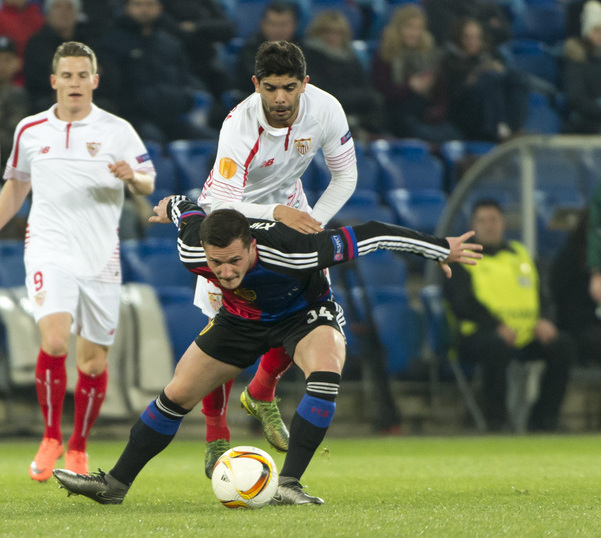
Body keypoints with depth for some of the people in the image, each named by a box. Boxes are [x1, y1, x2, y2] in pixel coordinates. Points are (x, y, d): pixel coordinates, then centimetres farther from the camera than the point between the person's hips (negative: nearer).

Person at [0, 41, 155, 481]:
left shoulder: (116, 130, 2)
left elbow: (148, 184, -3)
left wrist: (133, 177, -25)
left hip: (100, 258, 0)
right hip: (49, 252, 0)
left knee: (93, 360, 4)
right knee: (55, 341, -22)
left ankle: (78, 448, 24)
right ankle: (51, 439, -5)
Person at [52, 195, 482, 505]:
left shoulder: (292, 250, -43)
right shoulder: (191, 248, -31)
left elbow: (370, 235, -33)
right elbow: (186, 210, -5)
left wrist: (441, 249, -24)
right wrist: (170, 207, 20)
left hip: (305, 313, -3)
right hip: (241, 319, 3)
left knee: (326, 374, -34)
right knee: (177, 395, 1)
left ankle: (288, 483, -33)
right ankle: (116, 483, 15)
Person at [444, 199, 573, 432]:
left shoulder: (521, 254, 23)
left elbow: (541, 296, 18)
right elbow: (462, 303, -7)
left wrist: (544, 321, -5)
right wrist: (497, 326, -21)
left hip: (527, 335, 5)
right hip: (479, 334, -5)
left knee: (562, 346, -21)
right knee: (496, 346, -39)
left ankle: (543, 419, -12)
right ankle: (496, 421, -26)